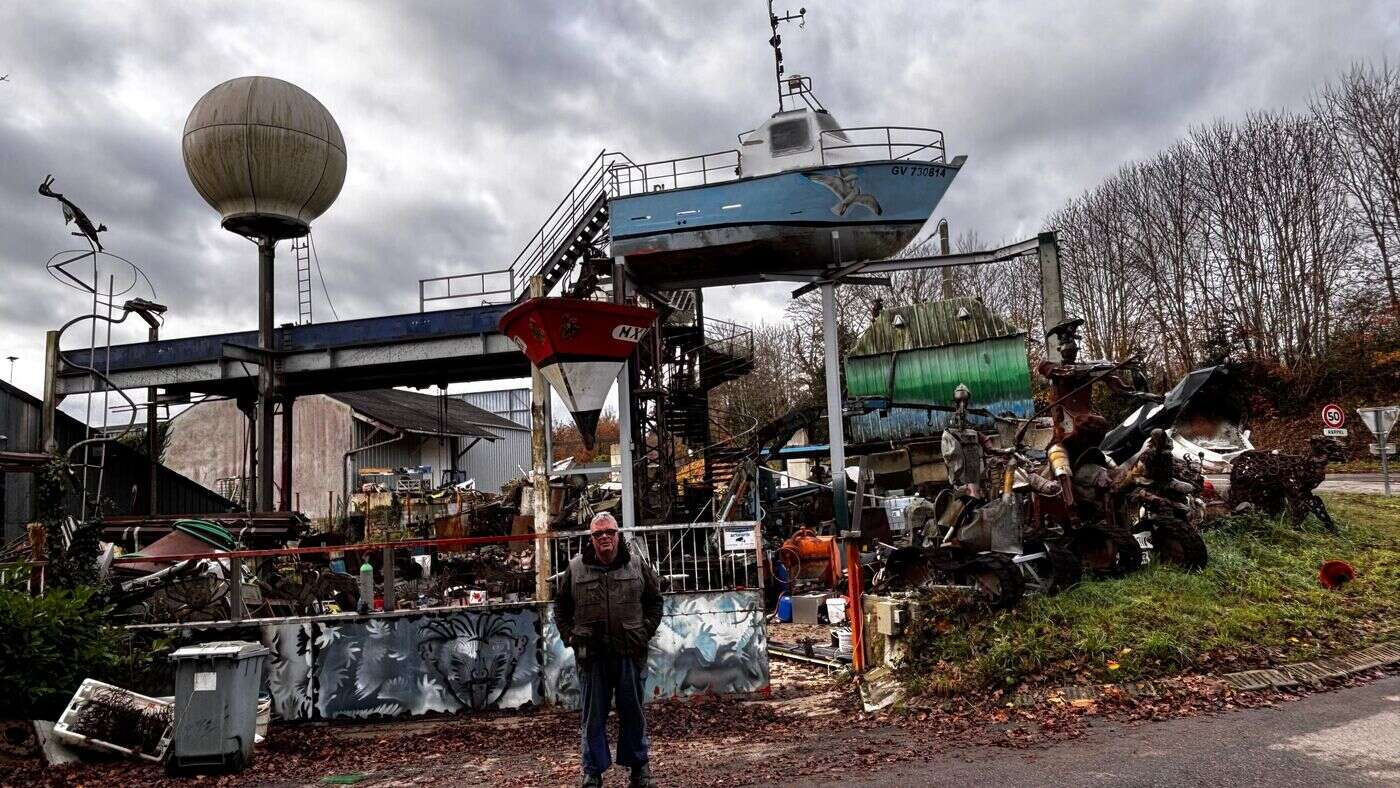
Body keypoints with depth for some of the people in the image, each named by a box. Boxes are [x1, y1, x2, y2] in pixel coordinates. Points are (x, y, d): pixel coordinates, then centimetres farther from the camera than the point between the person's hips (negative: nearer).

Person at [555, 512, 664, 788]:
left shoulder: (637, 564, 2)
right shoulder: (575, 568, 1)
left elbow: (655, 600, 11)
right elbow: (561, 607, 13)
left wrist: (645, 632, 2)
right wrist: (569, 636, 4)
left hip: (631, 653, 0)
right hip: (591, 654, 0)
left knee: (633, 713, 11)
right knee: (593, 716, 8)